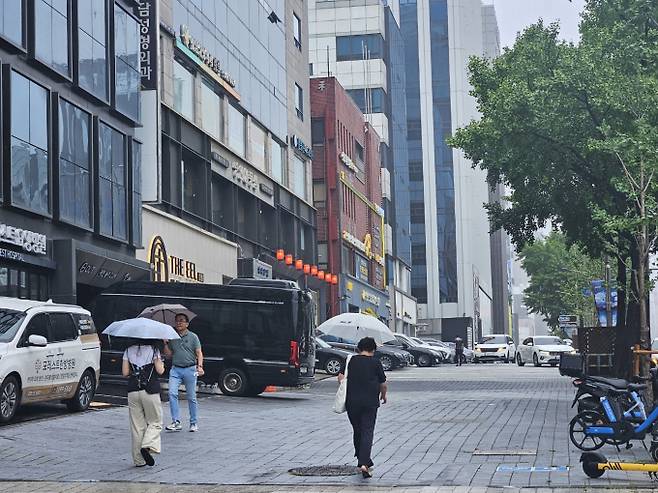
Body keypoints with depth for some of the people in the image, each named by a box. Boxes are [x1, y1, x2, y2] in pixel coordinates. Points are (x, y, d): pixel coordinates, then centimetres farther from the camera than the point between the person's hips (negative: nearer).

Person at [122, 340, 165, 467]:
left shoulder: (129, 350, 6)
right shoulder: (153, 349, -3)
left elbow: (125, 372, 3)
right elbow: (160, 371, -8)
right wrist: (162, 365, 13)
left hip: (133, 391, 3)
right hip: (150, 391, -3)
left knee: (137, 426, 8)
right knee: (155, 422, 10)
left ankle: (139, 459, 7)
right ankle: (147, 446, -16)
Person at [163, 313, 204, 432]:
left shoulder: (193, 337, 4)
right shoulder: (172, 338, 11)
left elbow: (199, 353, 0)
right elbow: (168, 355, 14)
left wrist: (200, 366, -14)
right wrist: (165, 344, 0)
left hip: (190, 369, -2)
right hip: (175, 369, 2)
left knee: (191, 397, 3)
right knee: (172, 393, -15)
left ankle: (194, 423, 14)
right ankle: (176, 422, -14)